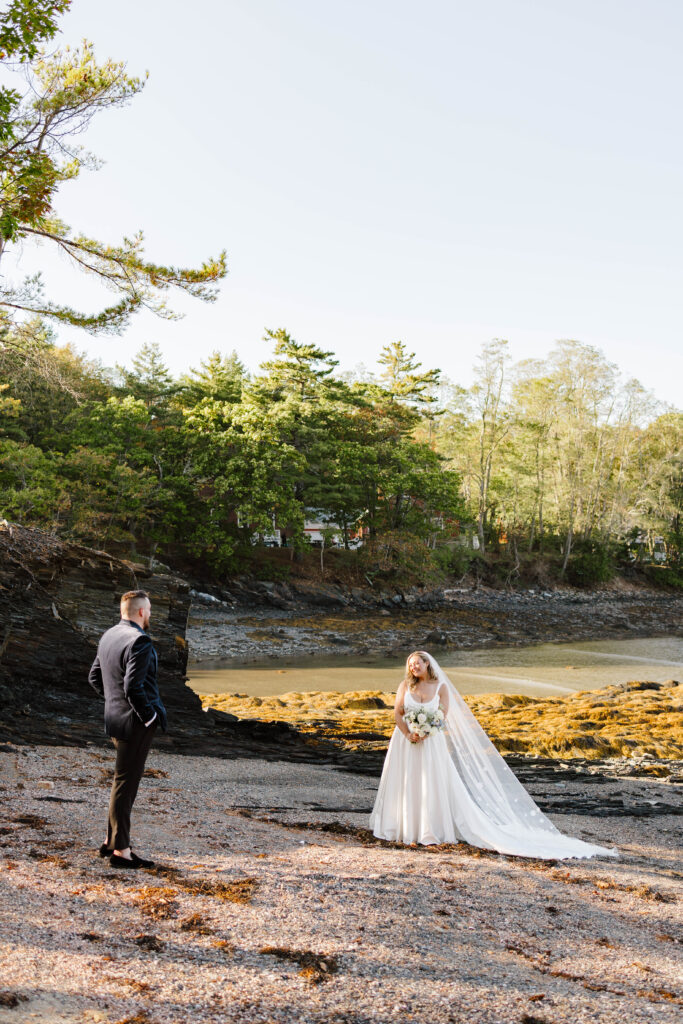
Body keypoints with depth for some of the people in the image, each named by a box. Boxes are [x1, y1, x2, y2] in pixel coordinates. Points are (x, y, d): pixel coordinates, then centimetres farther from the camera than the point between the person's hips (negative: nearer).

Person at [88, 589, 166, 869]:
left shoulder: (108, 636, 9)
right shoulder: (139, 641, -21)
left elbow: (94, 676, 18)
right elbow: (133, 686, -26)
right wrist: (149, 716, -15)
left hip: (115, 717, 9)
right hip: (136, 722, -9)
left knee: (125, 781, 20)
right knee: (126, 783, -1)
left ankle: (111, 841, 28)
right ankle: (120, 851, 9)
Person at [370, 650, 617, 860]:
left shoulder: (440, 687, -3)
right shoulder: (405, 686, 2)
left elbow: (441, 718, -6)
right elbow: (397, 713, -1)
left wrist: (423, 733, -19)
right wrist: (409, 734, -16)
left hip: (431, 744, -2)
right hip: (405, 742, 2)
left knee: (433, 786, -2)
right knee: (404, 785, 6)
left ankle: (431, 831, 6)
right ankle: (403, 828, 17)